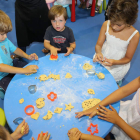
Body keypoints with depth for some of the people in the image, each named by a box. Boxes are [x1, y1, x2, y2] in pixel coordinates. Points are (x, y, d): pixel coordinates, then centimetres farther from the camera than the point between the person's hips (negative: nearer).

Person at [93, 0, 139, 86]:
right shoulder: (106, 25, -11)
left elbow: (128, 58, -9)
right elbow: (98, 45, -5)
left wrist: (114, 62, -29)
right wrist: (99, 53, -28)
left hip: (118, 65, -3)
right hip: (101, 59, 3)